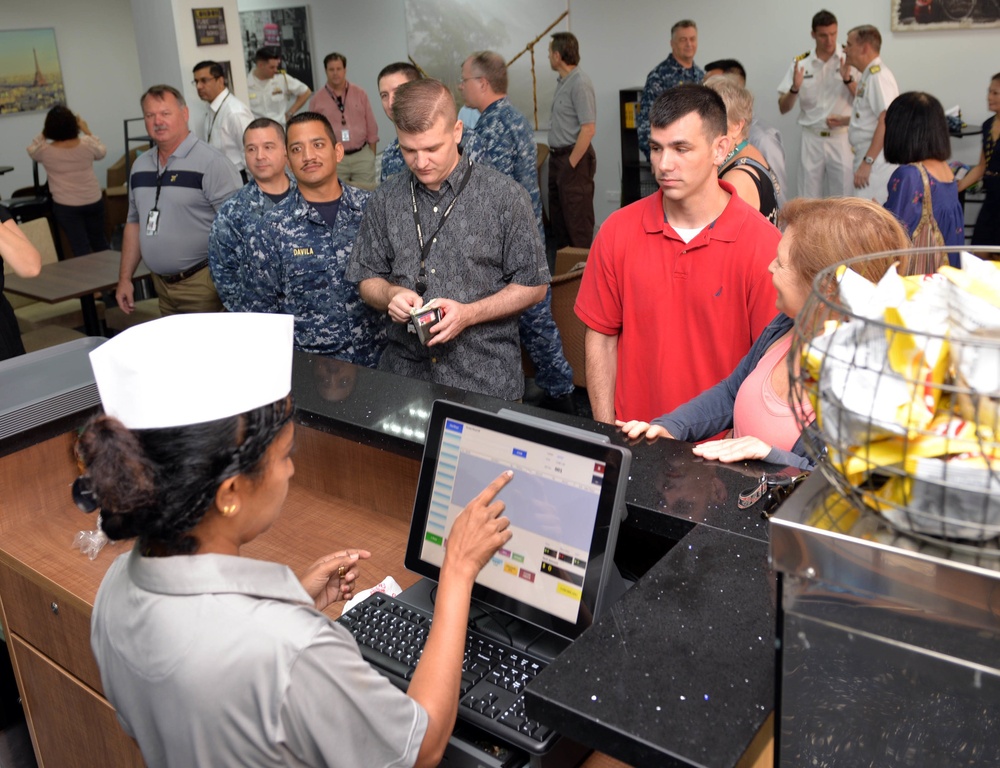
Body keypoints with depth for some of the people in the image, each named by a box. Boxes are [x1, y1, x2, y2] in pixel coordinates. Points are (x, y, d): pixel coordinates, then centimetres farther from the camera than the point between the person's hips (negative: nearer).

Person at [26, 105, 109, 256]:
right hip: (94, 201, 3)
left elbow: (32, 151, 12)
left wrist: (43, 134, 13)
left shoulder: (45, 150, -12)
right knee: (99, 239, 20)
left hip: (66, 206, -2)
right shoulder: (87, 144, -9)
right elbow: (102, 151, 14)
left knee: (81, 247, 1)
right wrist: (87, 131, 20)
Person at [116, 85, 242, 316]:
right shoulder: (140, 165, 11)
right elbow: (134, 223, 20)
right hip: (161, 284, 7)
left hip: (201, 284, -6)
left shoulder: (211, 162, -11)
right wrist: (124, 278, 16)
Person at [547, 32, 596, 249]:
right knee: (557, 217, 16)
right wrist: (556, 158, 13)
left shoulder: (580, 83, -16)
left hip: (574, 159, -10)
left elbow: (588, 129, -21)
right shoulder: (562, 82, 13)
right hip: (557, 156, 10)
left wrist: (571, 164, -19)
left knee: (577, 220, -4)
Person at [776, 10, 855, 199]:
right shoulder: (800, 64, 3)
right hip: (811, 140, 1)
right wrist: (795, 88, -16)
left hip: (842, 139, -1)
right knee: (809, 199, 3)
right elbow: (783, 108, 3)